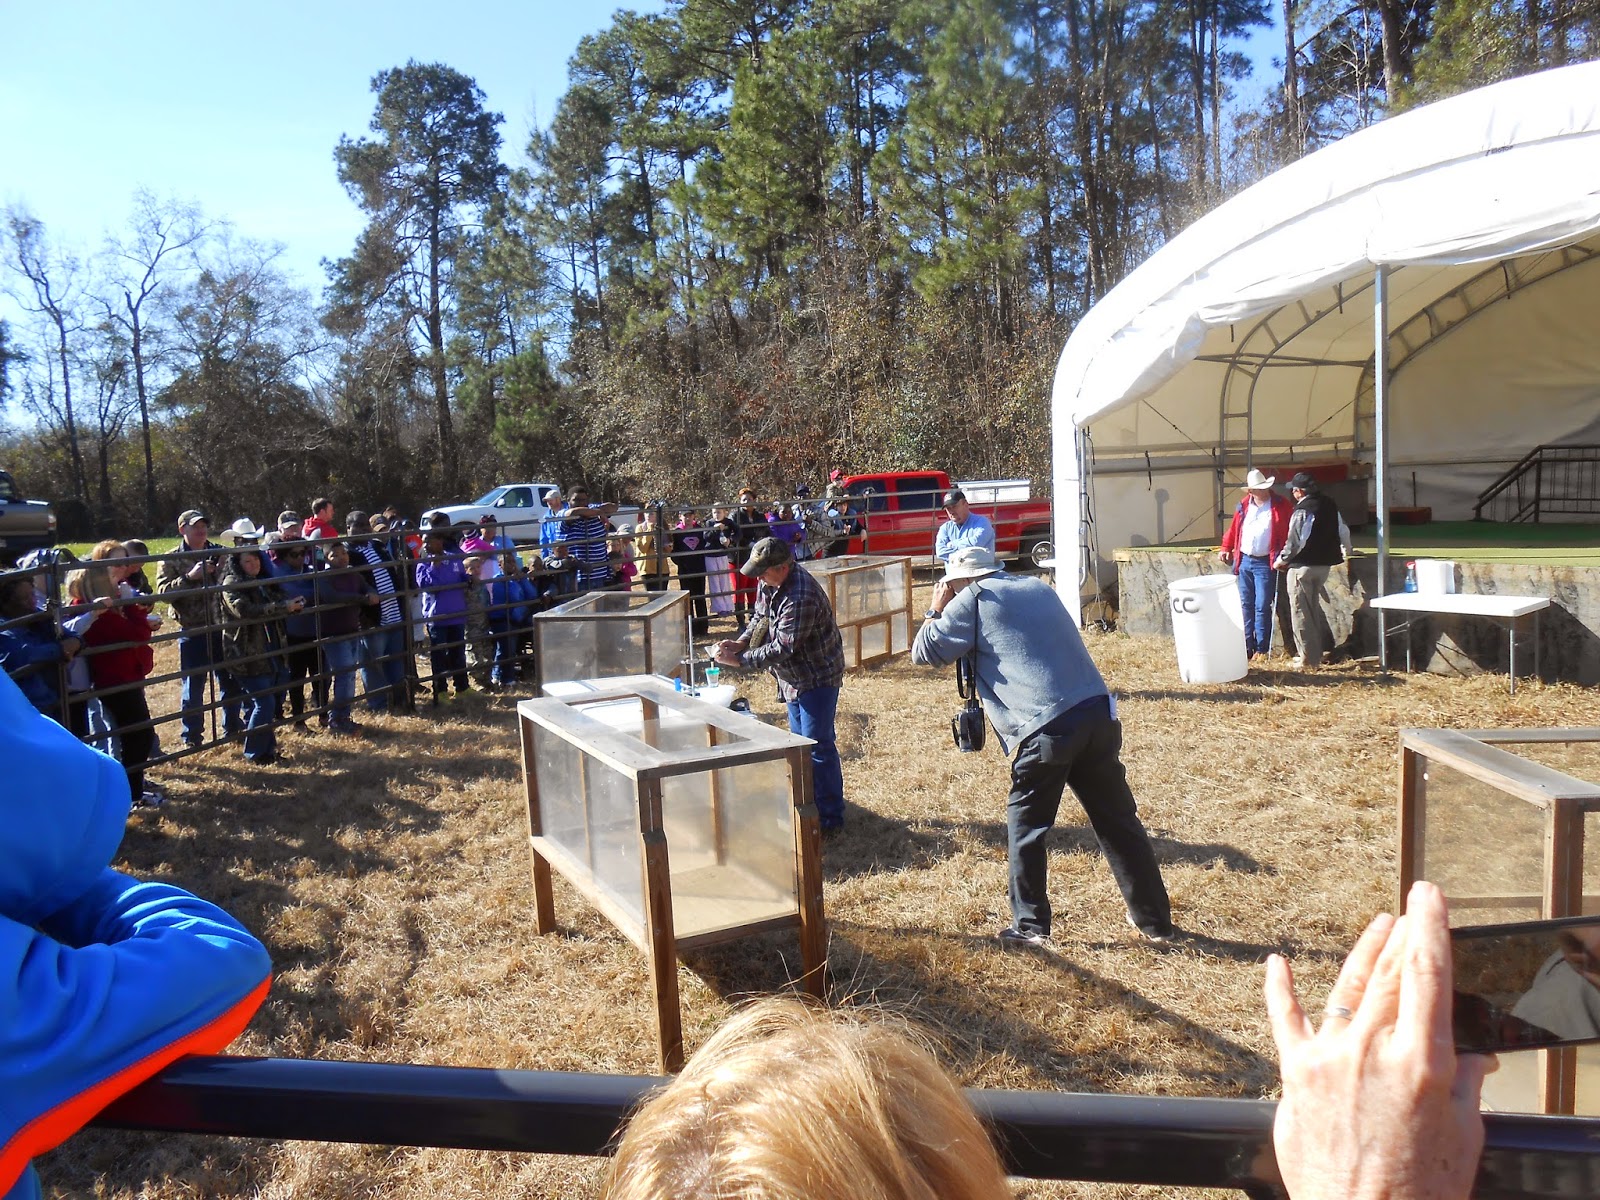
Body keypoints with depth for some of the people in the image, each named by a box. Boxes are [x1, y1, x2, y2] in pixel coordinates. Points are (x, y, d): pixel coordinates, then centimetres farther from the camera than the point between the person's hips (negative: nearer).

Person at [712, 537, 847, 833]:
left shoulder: (801, 597, -31)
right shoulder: (769, 583, -1)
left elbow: (782, 647, -31)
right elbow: (760, 619, 11)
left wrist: (739, 659, -28)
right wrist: (740, 642, -8)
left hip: (818, 677, -10)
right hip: (794, 678, 10)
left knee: (817, 747, -6)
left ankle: (831, 817, 4)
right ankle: (811, 806, 32)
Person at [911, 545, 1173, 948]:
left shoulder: (973, 600, 5)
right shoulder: (1039, 587, 23)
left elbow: (925, 652, 7)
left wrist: (937, 610, 23)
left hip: (1046, 730, -6)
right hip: (1099, 716, 6)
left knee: (1025, 829, 11)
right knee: (1119, 822, 16)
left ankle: (1030, 927, 15)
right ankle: (1155, 922, 25)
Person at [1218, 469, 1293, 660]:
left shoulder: (1281, 505, -6)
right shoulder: (1244, 504, 6)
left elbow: (1289, 532, -7)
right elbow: (1234, 528, 15)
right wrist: (1226, 548, 11)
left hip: (1265, 563, -4)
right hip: (1244, 561, 5)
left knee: (1262, 607, -4)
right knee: (1246, 605, 8)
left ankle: (1262, 648, 4)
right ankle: (1247, 646, 15)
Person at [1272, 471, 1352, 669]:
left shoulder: (1302, 511, -19)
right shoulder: (1330, 505, 6)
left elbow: (1294, 542, -19)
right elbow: (1343, 532, 15)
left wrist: (1281, 560, -4)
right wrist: (1345, 551, 33)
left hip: (1302, 566, -8)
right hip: (1325, 564, 8)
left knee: (1301, 612, 1)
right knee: (1314, 605, 23)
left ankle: (1309, 658, 4)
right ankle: (1325, 645, 25)